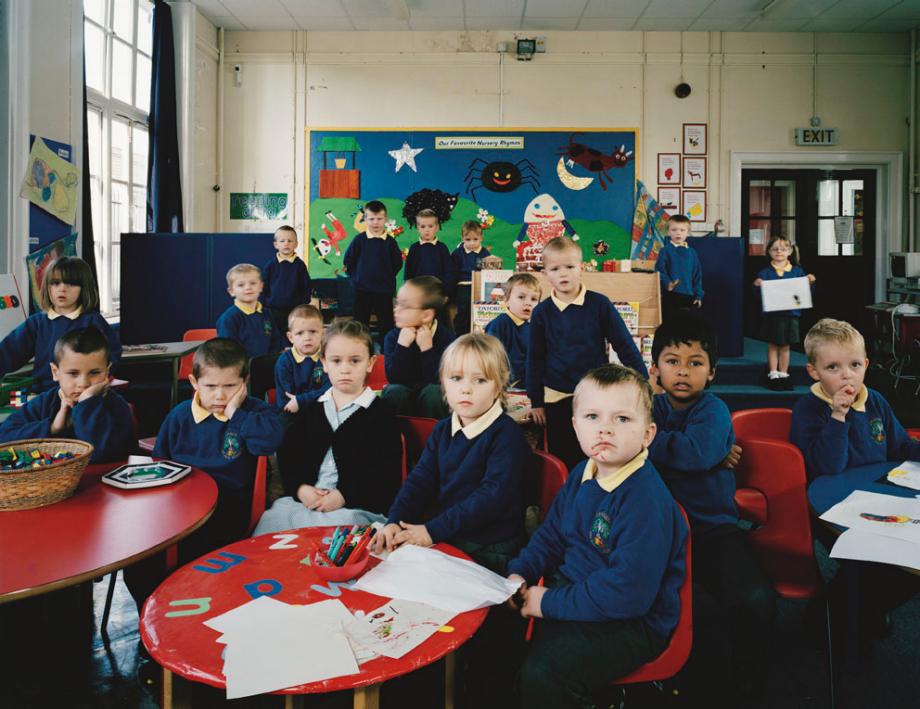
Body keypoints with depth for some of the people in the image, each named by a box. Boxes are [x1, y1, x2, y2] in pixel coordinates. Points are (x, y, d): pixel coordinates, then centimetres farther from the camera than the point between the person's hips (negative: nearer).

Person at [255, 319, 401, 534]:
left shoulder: (381, 415, 2)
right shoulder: (311, 410, 18)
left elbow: (386, 471, -5)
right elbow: (288, 454, 14)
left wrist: (343, 496, -13)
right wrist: (300, 488, -5)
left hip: (358, 506, -4)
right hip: (305, 498, 4)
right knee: (270, 520, -21)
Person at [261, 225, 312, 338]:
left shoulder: (299, 265, -1)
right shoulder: (270, 266, 1)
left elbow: (307, 287, 2)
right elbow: (263, 288, 7)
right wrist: (264, 305, 2)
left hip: (295, 310, -1)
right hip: (273, 311, 1)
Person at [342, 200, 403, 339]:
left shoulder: (390, 241, -3)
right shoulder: (359, 239, -3)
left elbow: (398, 263, 5)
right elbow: (347, 260, 5)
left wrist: (387, 277, 5)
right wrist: (356, 276, 4)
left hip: (384, 290, 0)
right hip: (362, 289, 0)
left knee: (386, 323, 5)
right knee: (361, 323, 8)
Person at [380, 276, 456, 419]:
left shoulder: (448, 338, -16)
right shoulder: (393, 337, -9)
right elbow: (393, 378, -20)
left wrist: (427, 348, -31)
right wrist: (402, 345, -30)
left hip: (432, 397, -1)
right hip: (403, 398, 2)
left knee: (434, 391, -33)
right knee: (394, 391, -29)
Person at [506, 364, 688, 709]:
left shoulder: (646, 501, -25)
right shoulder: (582, 475, 3)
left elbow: (627, 594, -29)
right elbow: (551, 534, 15)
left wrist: (550, 603, -21)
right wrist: (520, 573, -1)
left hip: (632, 622, -8)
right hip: (573, 591, 8)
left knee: (541, 674, -26)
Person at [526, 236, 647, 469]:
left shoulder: (599, 304, -5)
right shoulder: (542, 312, -1)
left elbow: (625, 346, -1)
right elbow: (535, 359, 6)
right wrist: (536, 402, 6)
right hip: (557, 399, 1)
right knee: (563, 463, 10)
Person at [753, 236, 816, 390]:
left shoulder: (797, 271, 6)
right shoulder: (765, 272, 0)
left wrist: (810, 281, -11)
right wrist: (757, 285, -24)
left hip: (791, 313, 2)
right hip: (772, 313, -2)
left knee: (785, 346, 10)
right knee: (773, 345, 5)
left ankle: (783, 374, 19)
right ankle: (773, 374, 14)